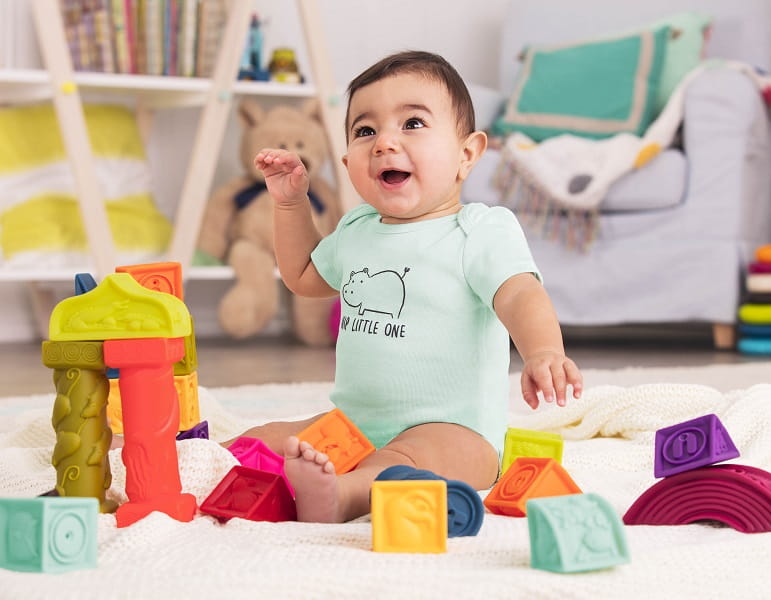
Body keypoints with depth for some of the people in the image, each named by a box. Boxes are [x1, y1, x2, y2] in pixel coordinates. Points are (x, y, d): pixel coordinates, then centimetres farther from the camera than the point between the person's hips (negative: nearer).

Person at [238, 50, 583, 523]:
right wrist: (291, 202, 22)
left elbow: (520, 296, -25)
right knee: (262, 439, -4)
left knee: (400, 463, -38)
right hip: (352, 422, 8)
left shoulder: (483, 232, -7)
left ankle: (337, 497, -61)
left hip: (453, 429, -8)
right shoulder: (356, 231, 15)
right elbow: (303, 277, 35)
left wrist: (544, 353, -47)